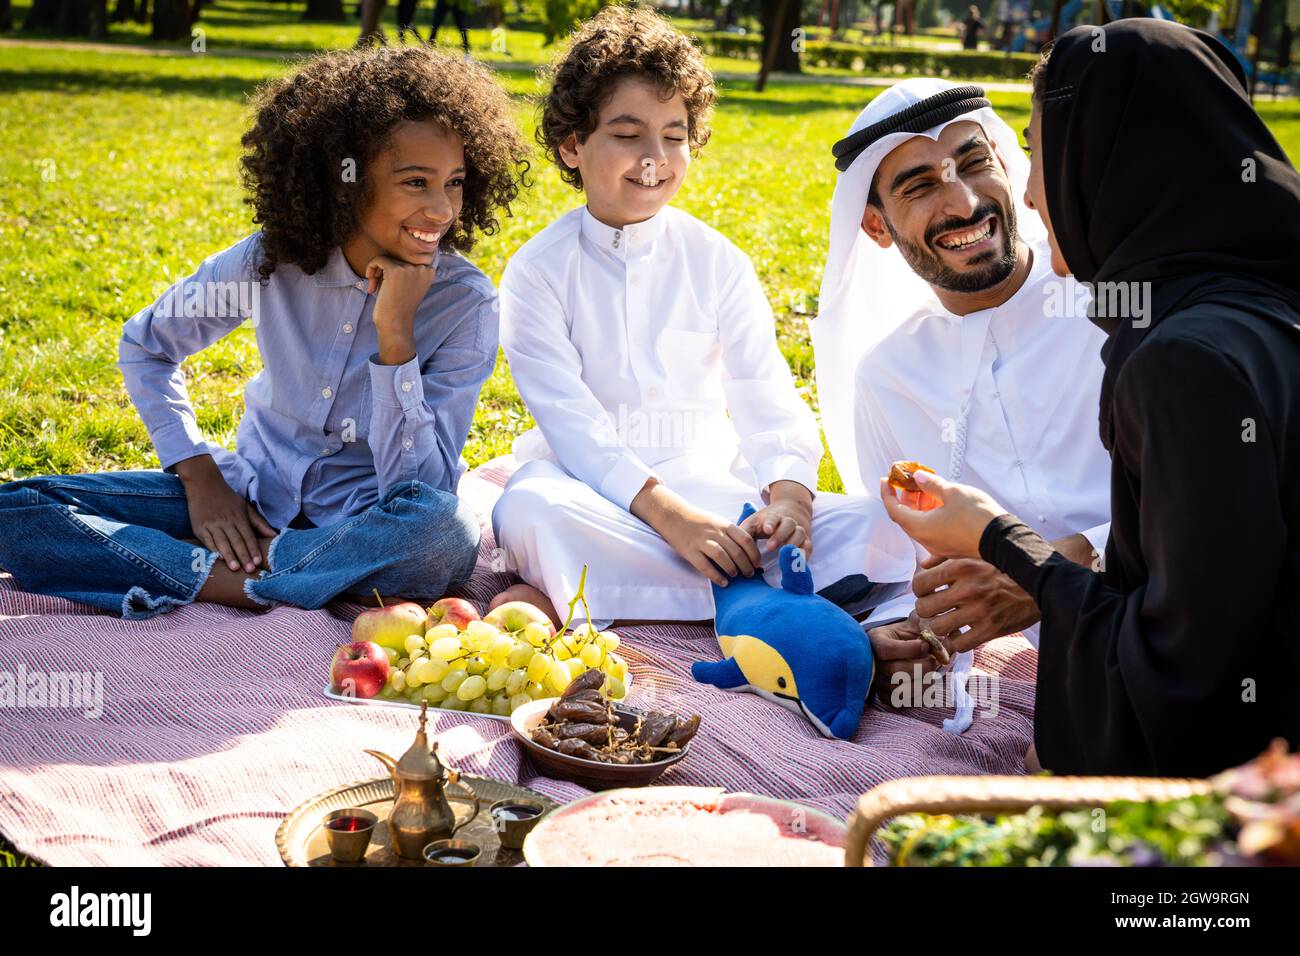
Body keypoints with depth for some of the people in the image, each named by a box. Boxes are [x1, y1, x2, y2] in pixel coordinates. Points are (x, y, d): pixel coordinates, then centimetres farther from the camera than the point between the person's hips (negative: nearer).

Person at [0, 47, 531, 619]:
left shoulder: (466, 303, -16)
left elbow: (420, 486, -21)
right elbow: (144, 345, 8)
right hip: (256, 496, 3)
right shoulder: (271, 262, -9)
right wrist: (200, 477, -4)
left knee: (448, 530, -40)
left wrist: (395, 334, -29)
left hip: (365, 523, -2)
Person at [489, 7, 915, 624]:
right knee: (531, 512, -39)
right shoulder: (539, 270, -2)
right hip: (595, 489, -2)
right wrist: (667, 511, -29)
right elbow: (571, 422, -13)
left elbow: (766, 399, 0)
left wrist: (788, 494, -22)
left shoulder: (717, 263, 7)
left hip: (709, 482, 3)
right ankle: (764, 588, -33)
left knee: (882, 530, -19)